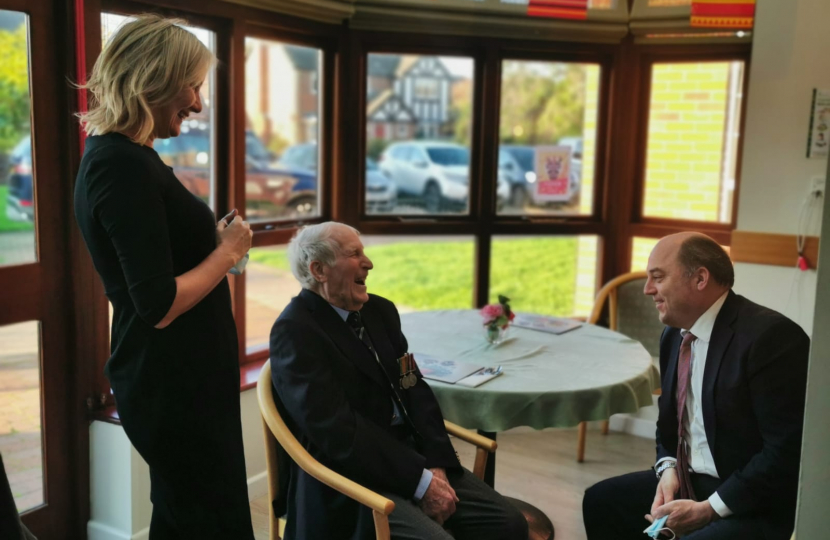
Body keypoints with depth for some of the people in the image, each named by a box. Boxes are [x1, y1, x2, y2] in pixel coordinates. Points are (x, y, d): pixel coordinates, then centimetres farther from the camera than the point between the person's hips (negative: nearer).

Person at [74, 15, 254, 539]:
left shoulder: (112, 155, 9)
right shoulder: (125, 165, -22)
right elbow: (160, 305, -24)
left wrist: (214, 238, 10)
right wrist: (228, 251, -11)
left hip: (173, 378, 10)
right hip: (176, 384, -10)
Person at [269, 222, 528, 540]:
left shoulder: (379, 310, 10)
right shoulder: (294, 331, -14)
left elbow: (413, 390, 7)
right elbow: (339, 431, -20)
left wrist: (435, 465, -9)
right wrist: (421, 481, -19)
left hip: (411, 453, 7)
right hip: (350, 476, -7)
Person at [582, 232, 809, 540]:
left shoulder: (771, 336, -20)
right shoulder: (674, 335, 6)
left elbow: (788, 453, -22)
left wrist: (709, 510, -20)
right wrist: (668, 469, -3)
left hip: (761, 508, -8)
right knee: (601, 501, 11)